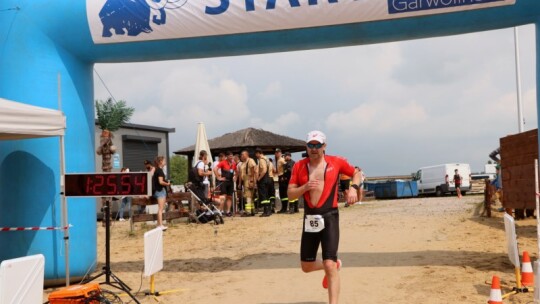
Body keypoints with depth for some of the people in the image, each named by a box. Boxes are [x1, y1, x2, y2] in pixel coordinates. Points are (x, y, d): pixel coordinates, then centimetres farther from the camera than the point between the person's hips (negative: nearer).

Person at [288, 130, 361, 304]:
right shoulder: (299, 166, 4)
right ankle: (334, 265, 44)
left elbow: (356, 172, 16)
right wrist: (305, 187, -17)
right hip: (309, 220, 4)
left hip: (329, 218, -4)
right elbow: (290, 194, 2)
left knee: (330, 266, -13)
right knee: (306, 266, 15)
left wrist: (354, 188, -3)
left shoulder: (336, 162, 0)